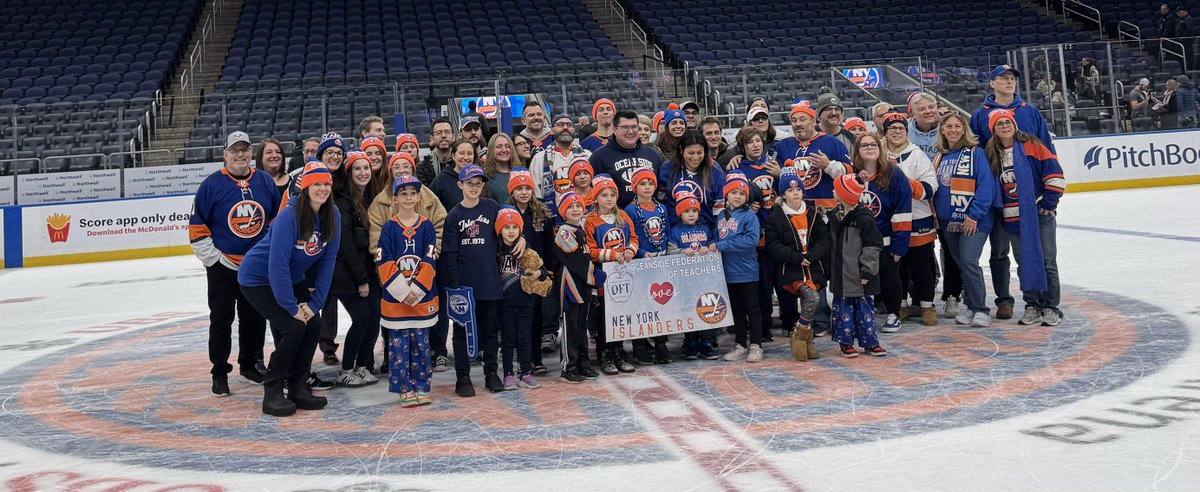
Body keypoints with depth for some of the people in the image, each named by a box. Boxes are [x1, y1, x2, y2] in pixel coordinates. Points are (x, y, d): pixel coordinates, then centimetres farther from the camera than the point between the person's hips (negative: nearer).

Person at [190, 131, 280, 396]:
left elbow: (277, 218, 11)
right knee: (221, 319, 3)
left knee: (255, 317, 12)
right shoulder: (212, 184, -8)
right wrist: (213, 257, -10)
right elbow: (196, 226, -6)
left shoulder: (265, 182, 2)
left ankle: (250, 363, 29)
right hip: (222, 265, -3)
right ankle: (220, 372, 13)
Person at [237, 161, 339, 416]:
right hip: (258, 278, -7)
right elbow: (277, 266, -29)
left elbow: (326, 262, -6)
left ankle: (297, 387, 11)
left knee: (314, 324, -4)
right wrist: (292, 307, -24)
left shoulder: (332, 216, -10)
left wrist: (315, 303, -10)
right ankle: (272, 393, -3)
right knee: (293, 328, -17)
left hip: (292, 278, 7)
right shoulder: (289, 217, -29)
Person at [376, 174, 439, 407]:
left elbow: (429, 263, -3)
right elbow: (385, 265, -6)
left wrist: (416, 289, -13)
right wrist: (402, 291, -13)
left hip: (423, 297, 1)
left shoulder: (427, 226, 1)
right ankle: (404, 388, 11)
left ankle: (421, 387, 17)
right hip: (395, 298, -1)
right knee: (398, 344, 2)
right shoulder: (389, 228, -1)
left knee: (421, 344, 8)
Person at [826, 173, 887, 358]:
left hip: (858, 274, -5)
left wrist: (867, 272, -14)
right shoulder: (833, 216, 7)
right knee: (843, 307, 8)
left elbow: (872, 247, -13)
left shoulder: (863, 219, -13)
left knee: (864, 307, 7)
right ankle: (845, 341, 17)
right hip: (840, 273, 5)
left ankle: (869, 342, 16)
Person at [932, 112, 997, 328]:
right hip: (947, 221, 6)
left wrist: (974, 215, -16)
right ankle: (970, 306, 20)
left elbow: (986, 186, -12)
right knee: (958, 264, 9)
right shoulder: (939, 157, 11)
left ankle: (980, 309, -2)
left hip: (973, 221, -6)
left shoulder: (975, 153, -6)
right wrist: (935, 215, 9)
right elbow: (935, 189, 18)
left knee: (969, 262, -14)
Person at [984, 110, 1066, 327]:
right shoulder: (991, 155, 7)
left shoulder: (1031, 146, -5)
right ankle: (1032, 306, 18)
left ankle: (1050, 306, 9)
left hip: (1040, 214, -4)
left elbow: (1054, 173, -7)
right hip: (1013, 219, 4)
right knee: (1024, 264, 9)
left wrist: (1048, 202, -9)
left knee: (1047, 261, 1)